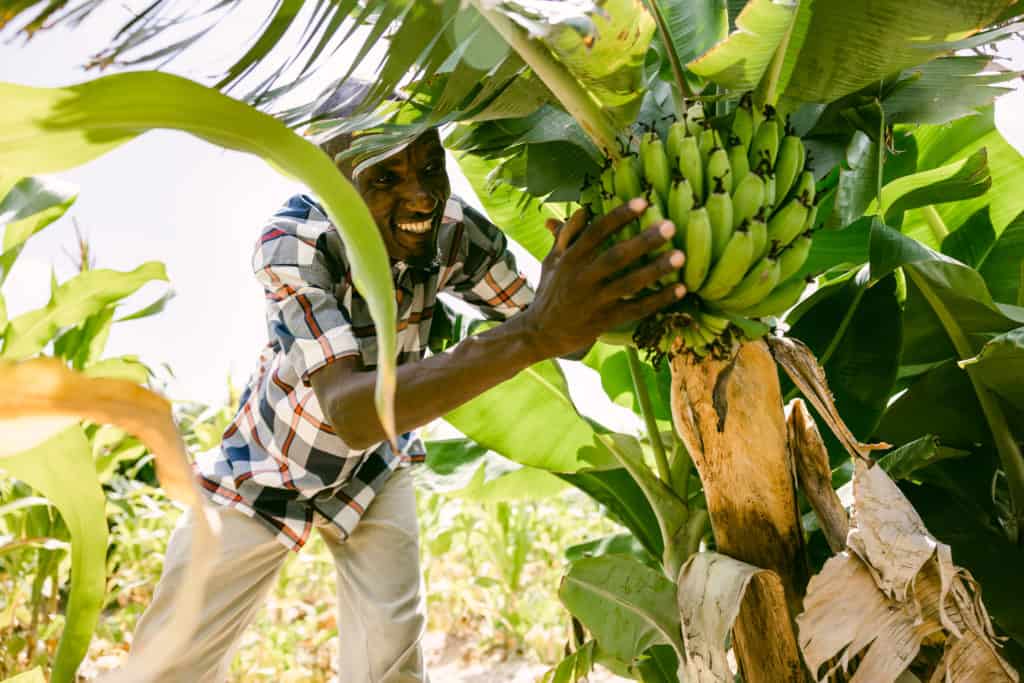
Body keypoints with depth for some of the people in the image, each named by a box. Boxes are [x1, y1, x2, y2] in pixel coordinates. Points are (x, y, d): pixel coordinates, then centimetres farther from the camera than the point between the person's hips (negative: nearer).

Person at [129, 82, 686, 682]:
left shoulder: (456, 231, -21)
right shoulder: (294, 243, -33)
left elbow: (552, 332, -14)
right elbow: (348, 411, -47)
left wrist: (587, 299, -40)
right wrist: (530, 334, -60)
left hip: (375, 464, 2)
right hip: (267, 469, -2)